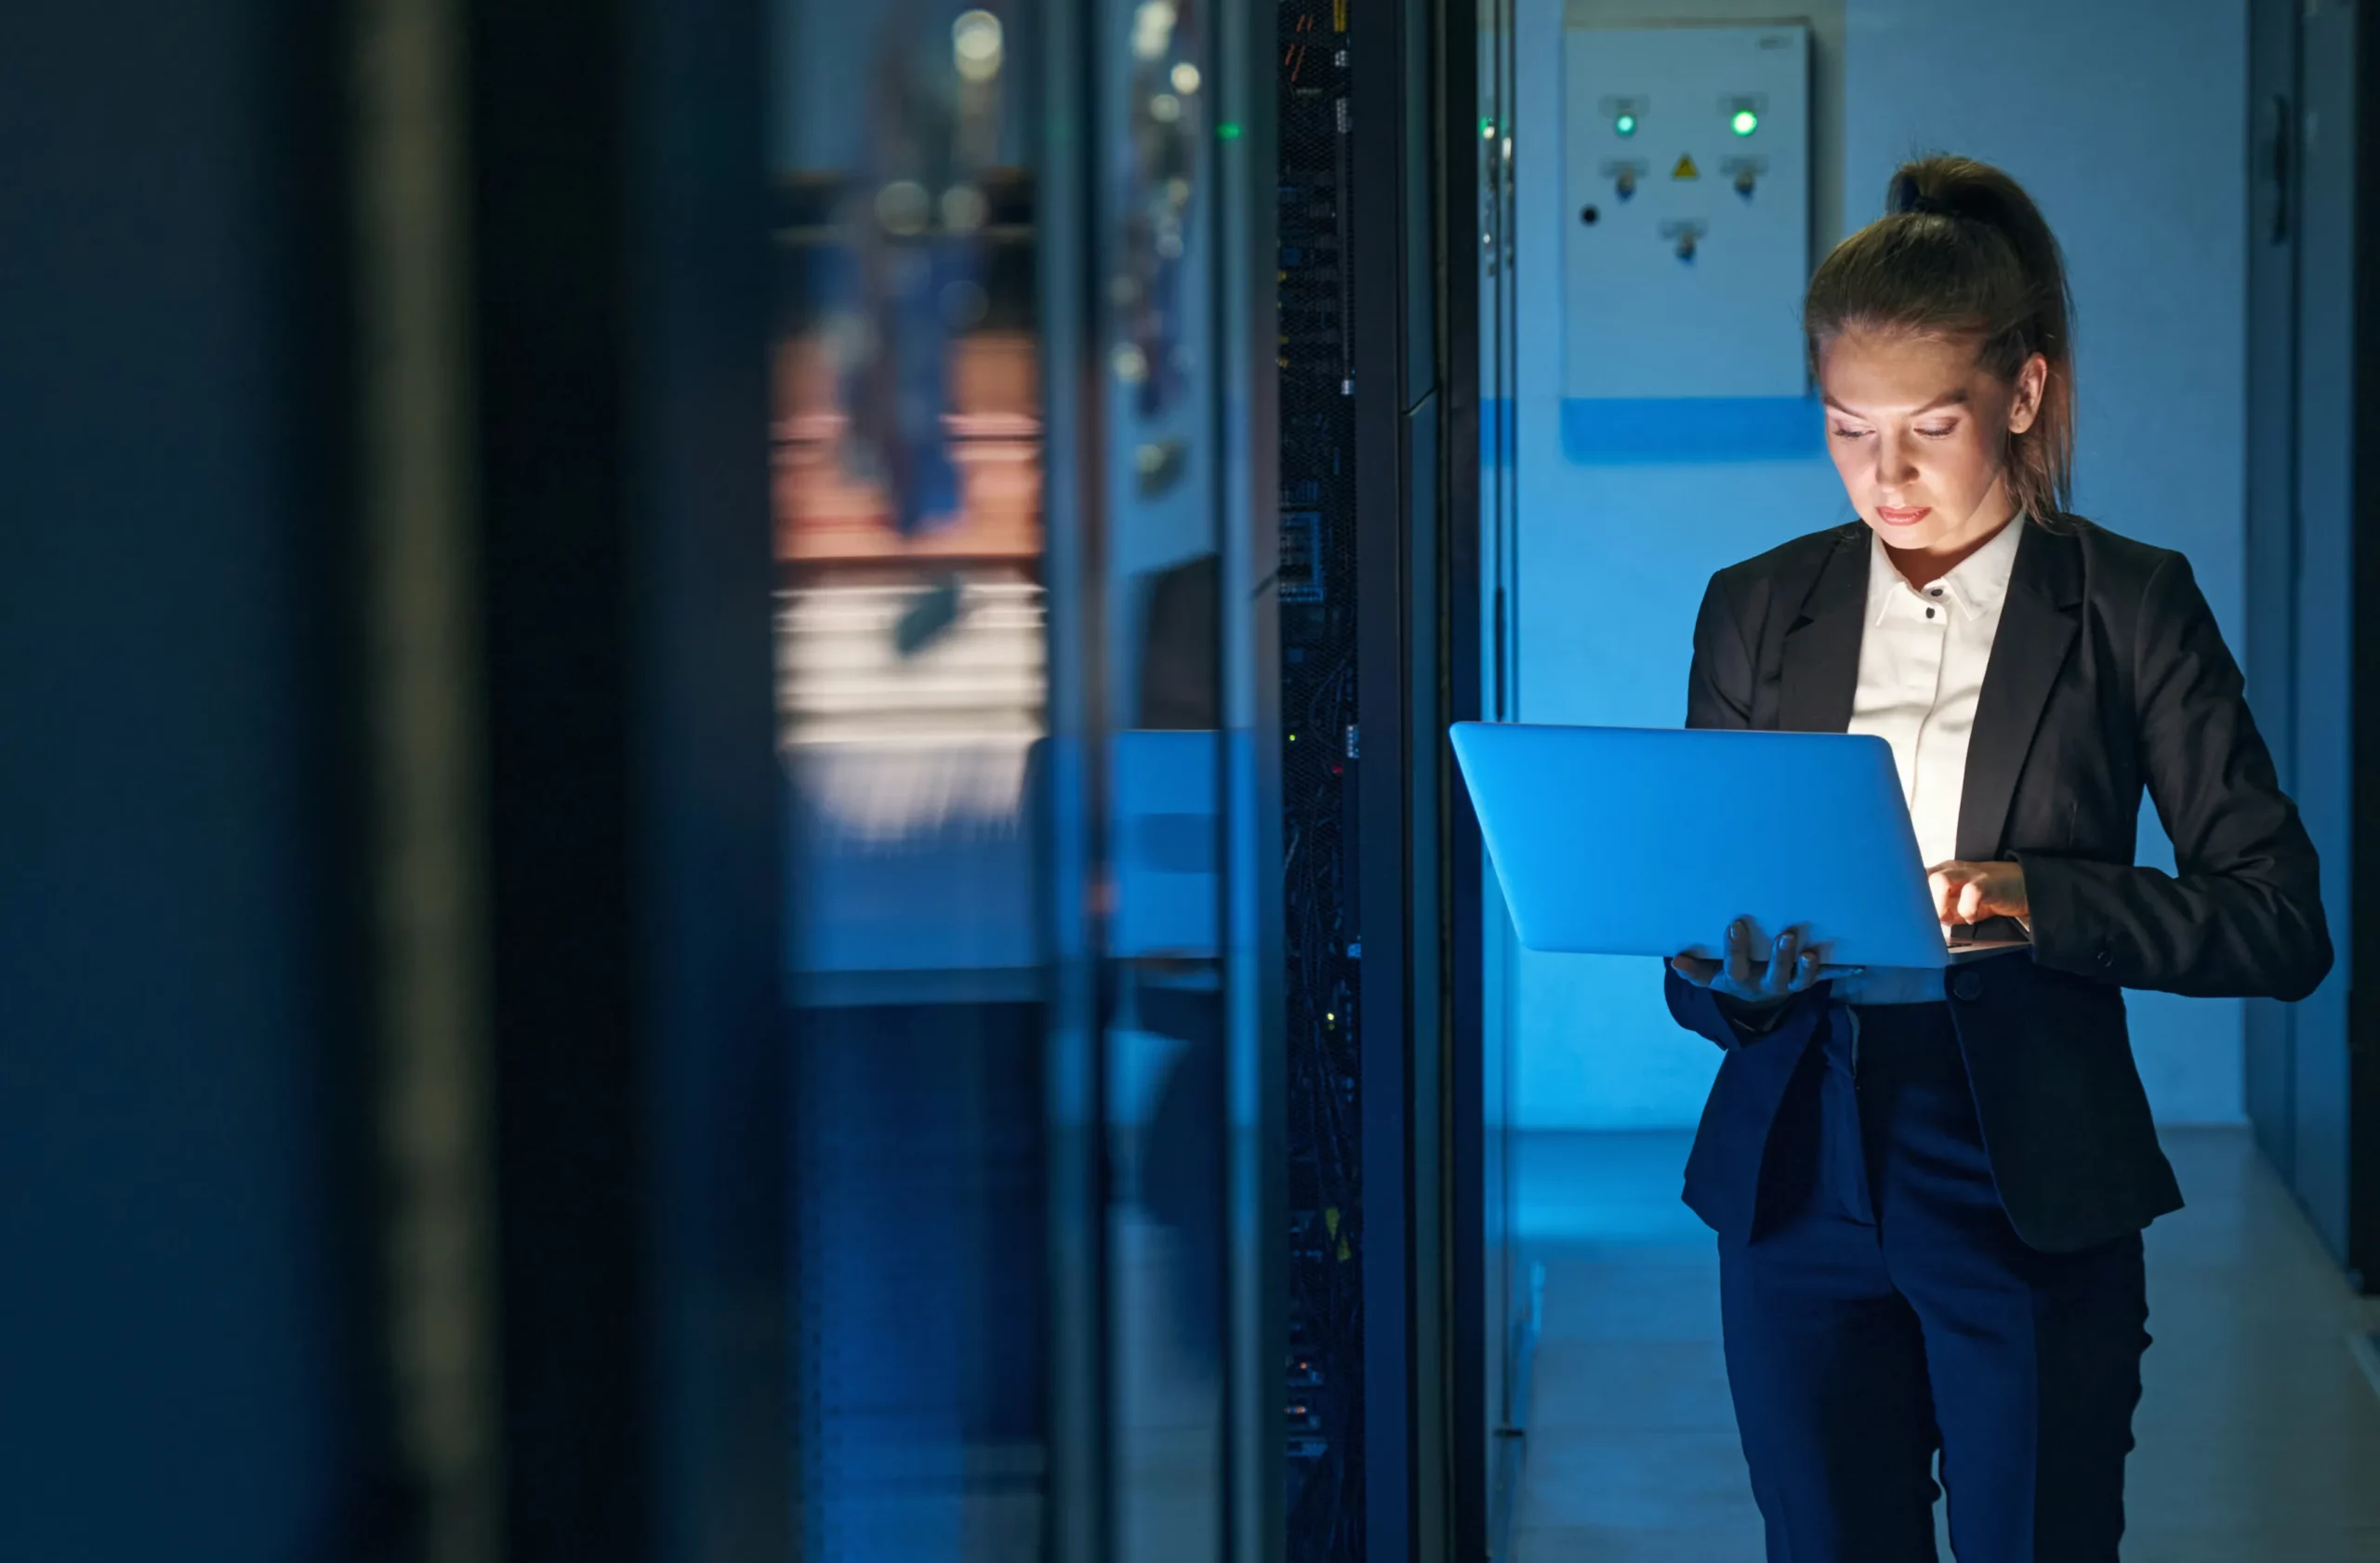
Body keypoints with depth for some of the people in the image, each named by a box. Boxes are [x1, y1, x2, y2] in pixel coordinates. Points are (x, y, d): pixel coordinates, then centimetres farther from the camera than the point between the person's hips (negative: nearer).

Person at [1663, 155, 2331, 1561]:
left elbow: (2282, 925, -6)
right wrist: (1731, 972, -14)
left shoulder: (2131, 606, 0)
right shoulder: (1756, 611, 9)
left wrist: (2040, 900, -20)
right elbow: (1694, 969, 10)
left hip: (2034, 1195, -2)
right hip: (1800, 1186, 3)